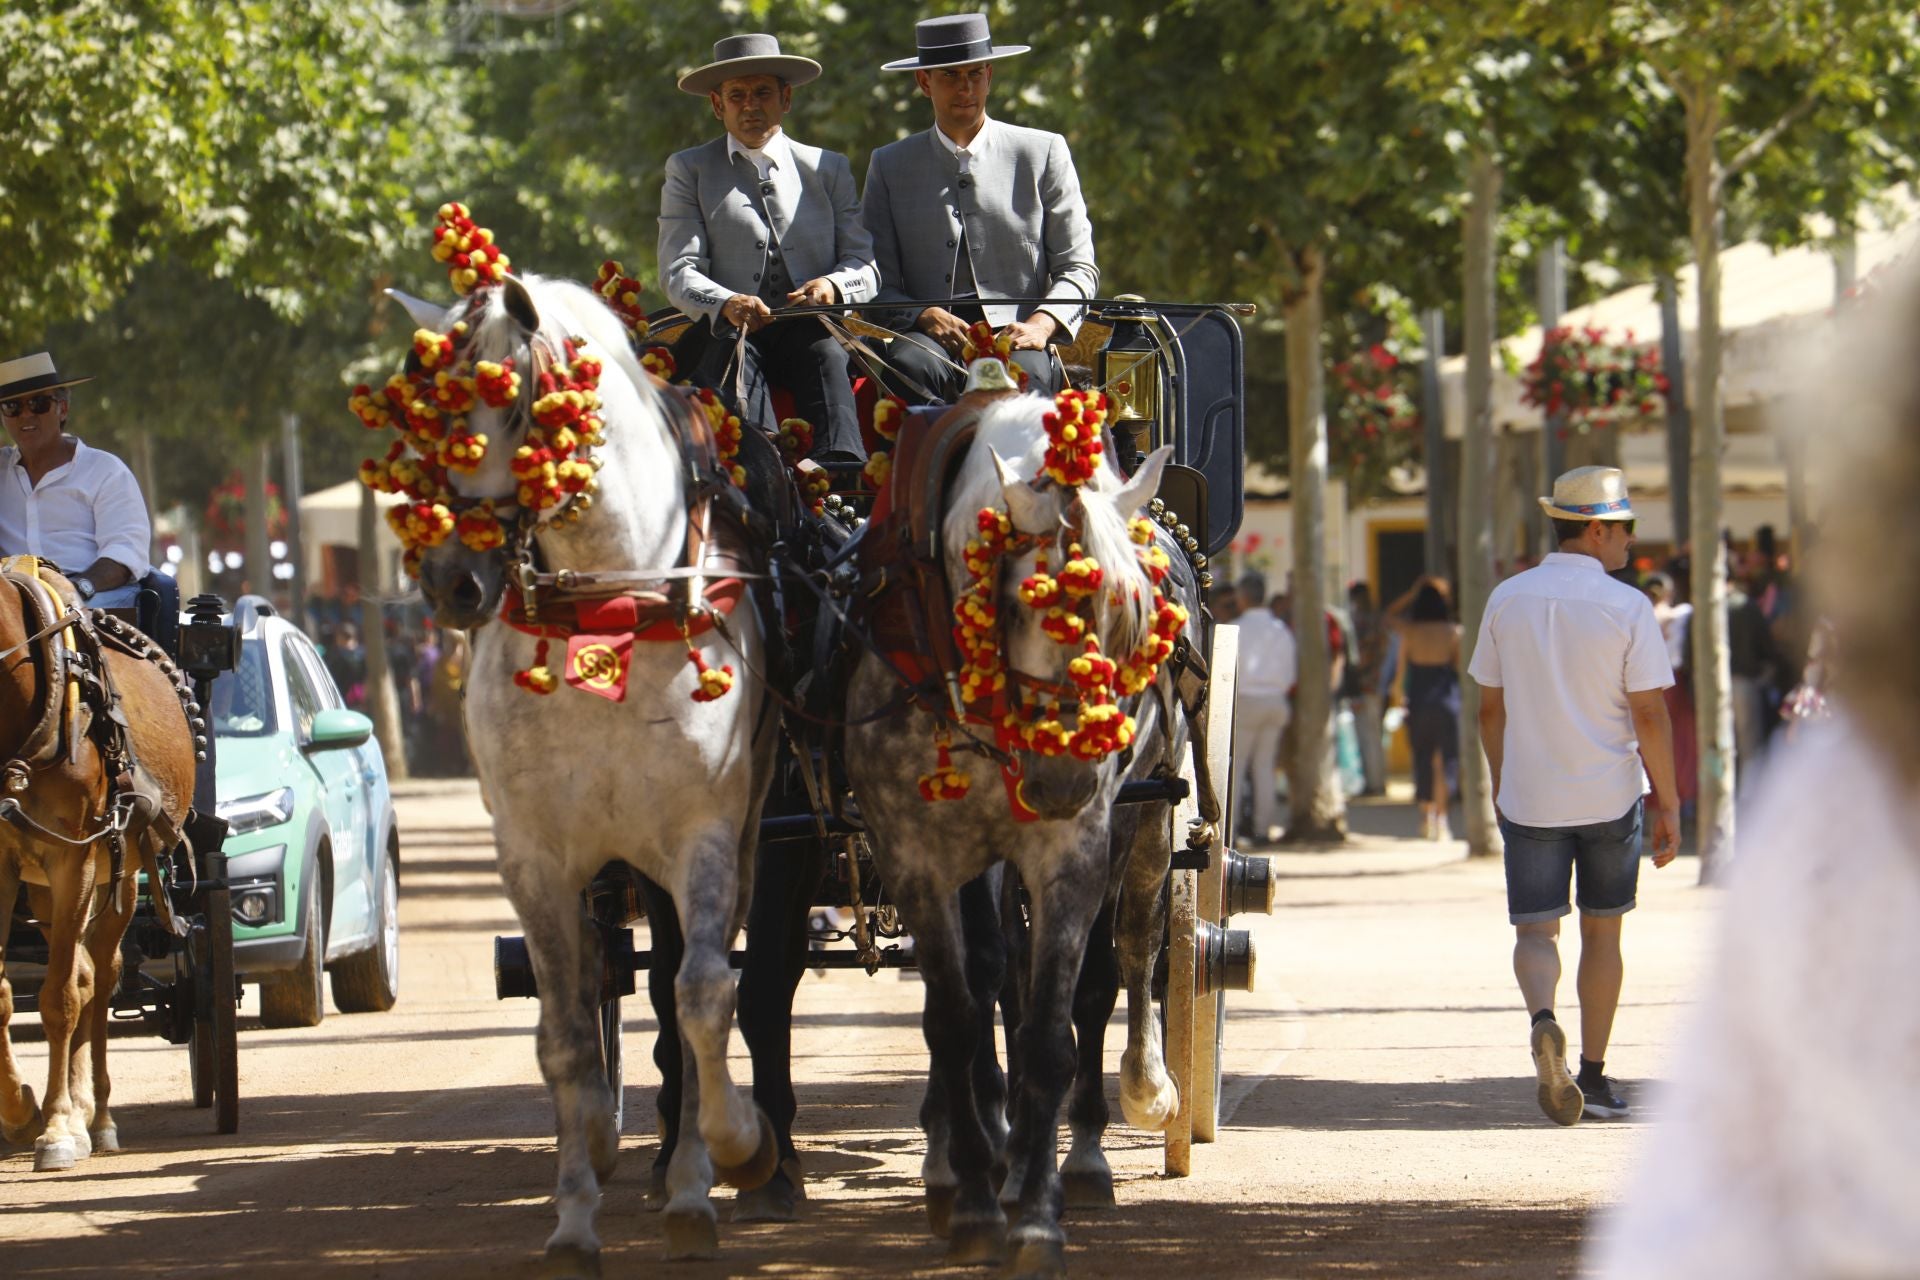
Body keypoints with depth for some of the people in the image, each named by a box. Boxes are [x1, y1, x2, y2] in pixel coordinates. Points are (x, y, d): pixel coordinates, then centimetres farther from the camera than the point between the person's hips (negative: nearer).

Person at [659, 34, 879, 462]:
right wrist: (726, 305, -20)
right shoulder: (688, 170, 15)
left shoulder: (829, 169, 20)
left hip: (812, 329, 1)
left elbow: (866, 265, 13)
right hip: (727, 331, -1)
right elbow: (679, 272, 3)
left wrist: (833, 285, -12)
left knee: (826, 355, -34)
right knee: (734, 351, -36)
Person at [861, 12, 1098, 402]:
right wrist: (924, 317, -10)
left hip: (1017, 341, -1)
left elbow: (1077, 268, 11)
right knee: (908, 364, -36)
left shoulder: (1043, 153, 13)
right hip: (930, 338, 1)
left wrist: (1041, 325, -10)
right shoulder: (890, 166, 16)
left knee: (1023, 375, -37)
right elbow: (878, 285, 12)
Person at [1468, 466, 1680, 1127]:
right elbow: (1649, 713, -10)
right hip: (1610, 797, -1)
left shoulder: (1507, 600, 2)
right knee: (1602, 930, 13)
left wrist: (1500, 781, 21)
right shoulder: (1627, 607, -8)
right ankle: (1594, 1074, 16)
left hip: (1528, 799, 1)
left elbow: (1490, 707, 8)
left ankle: (1543, 1020, -28)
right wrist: (1668, 803, -3)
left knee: (1536, 930, 3)